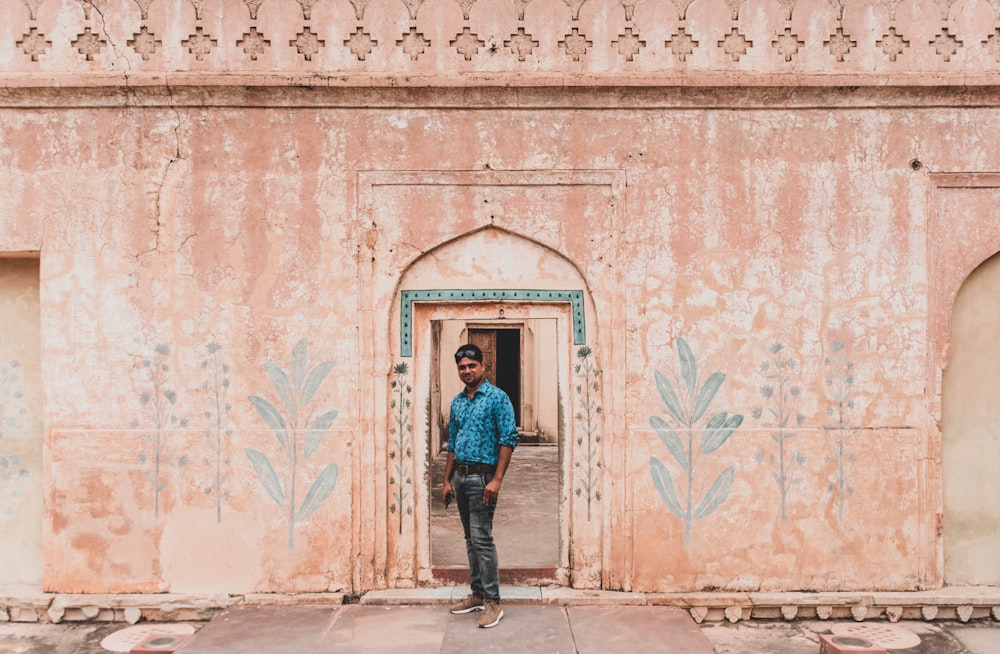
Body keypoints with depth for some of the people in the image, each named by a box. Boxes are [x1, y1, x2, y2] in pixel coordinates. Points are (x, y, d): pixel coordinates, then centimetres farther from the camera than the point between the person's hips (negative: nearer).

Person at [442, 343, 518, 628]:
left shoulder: (497, 398, -8)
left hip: (482, 477, -7)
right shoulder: (457, 402, 13)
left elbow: (508, 439, -13)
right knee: (470, 539, 13)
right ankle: (478, 593, 24)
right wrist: (447, 480, 14)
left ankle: (493, 601, 0)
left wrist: (497, 480, -19)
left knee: (481, 539, -8)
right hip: (460, 477, 7)